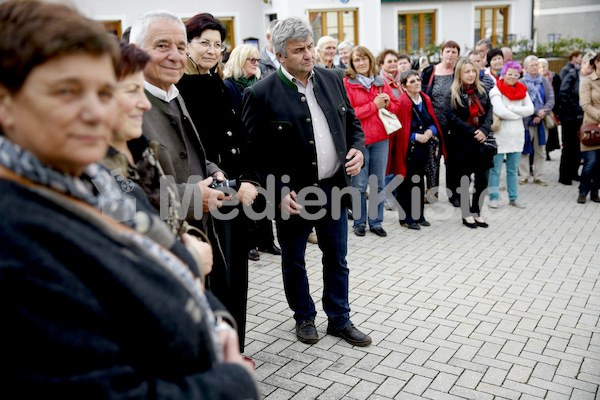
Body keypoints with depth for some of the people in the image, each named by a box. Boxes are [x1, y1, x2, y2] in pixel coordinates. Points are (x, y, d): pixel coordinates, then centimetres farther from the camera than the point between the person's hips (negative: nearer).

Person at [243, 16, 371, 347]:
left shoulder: (332, 79, 4)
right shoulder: (261, 94, -13)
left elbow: (352, 122, 14)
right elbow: (255, 152, -12)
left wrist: (358, 149, -6)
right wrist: (280, 191, -18)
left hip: (334, 188, 4)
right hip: (292, 195, -4)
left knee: (337, 260, 16)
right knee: (294, 263, 15)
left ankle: (339, 320, 34)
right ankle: (304, 317, 37)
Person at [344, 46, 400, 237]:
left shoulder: (381, 82, 12)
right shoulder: (346, 83, -3)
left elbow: (396, 107, 18)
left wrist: (387, 103, -5)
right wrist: (374, 105, -12)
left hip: (381, 139, 5)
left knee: (379, 184, 9)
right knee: (359, 185, -1)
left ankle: (376, 222, 21)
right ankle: (359, 222, 16)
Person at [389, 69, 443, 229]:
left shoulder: (426, 100, 9)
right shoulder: (401, 102, -12)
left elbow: (433, 122, 16)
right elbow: (398, 129, -13)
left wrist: (430, 131, -4)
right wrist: (416, 136, -16)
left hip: (422, 148, 7)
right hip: (406, 149, -7)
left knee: (419, 181, 13)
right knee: (406, 183, -1)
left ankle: (418, 215, 24)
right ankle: (406, 218, 10)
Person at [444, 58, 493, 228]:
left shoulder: (482, 91, 11)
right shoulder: (453, 94, -3)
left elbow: (489, 111, 7)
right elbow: (452, 118, -11)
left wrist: (484, 130, -10)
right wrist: (472, 132, -16)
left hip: (481, 141, 4)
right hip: (463, 142, -4)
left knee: (483, 179, 3)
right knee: (464, 179, 2)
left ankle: (476, 212, 19)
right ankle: (466, 215, 15)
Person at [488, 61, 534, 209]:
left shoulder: (522, 90, 11)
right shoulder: (496, 90, -5)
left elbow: (530, 109, 0)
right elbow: (499, 111, -18)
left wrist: (511, 108, -12)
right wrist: (519, 114, -5)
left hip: (517, 134, 5)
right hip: (500, 134, -5)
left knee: (513, 169, 12)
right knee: (495, 169, -1)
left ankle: (513, 197, 19)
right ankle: (494, 197, 8)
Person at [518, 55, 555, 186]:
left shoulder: (545, 83, 12)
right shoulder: (520, 83, -2)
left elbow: (551, 100, 3)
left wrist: (541, 115, -11)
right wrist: (537, 111, -16)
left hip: (541, 121, 4)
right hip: (525, 121, -4)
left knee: (540, 151, 7)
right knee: (524, 150, 0)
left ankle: (539, 177, 14)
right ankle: (524, 176, 10)